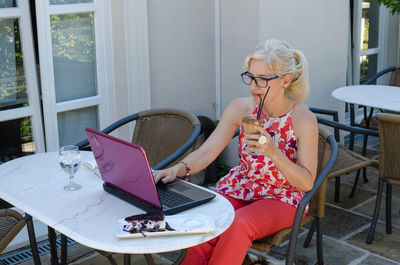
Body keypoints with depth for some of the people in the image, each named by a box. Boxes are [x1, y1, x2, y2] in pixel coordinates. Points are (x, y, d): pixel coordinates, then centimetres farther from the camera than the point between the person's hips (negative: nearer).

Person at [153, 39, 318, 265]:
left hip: (281, 198, -2)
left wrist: (273, 151, -29)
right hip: (239, 188, 3)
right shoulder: (241, 108, -6)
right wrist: (179, 169, -26)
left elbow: (307, 183, -14)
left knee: (238, 225, -34)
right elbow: (206, 152, -5)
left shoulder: (304, 120, -14)